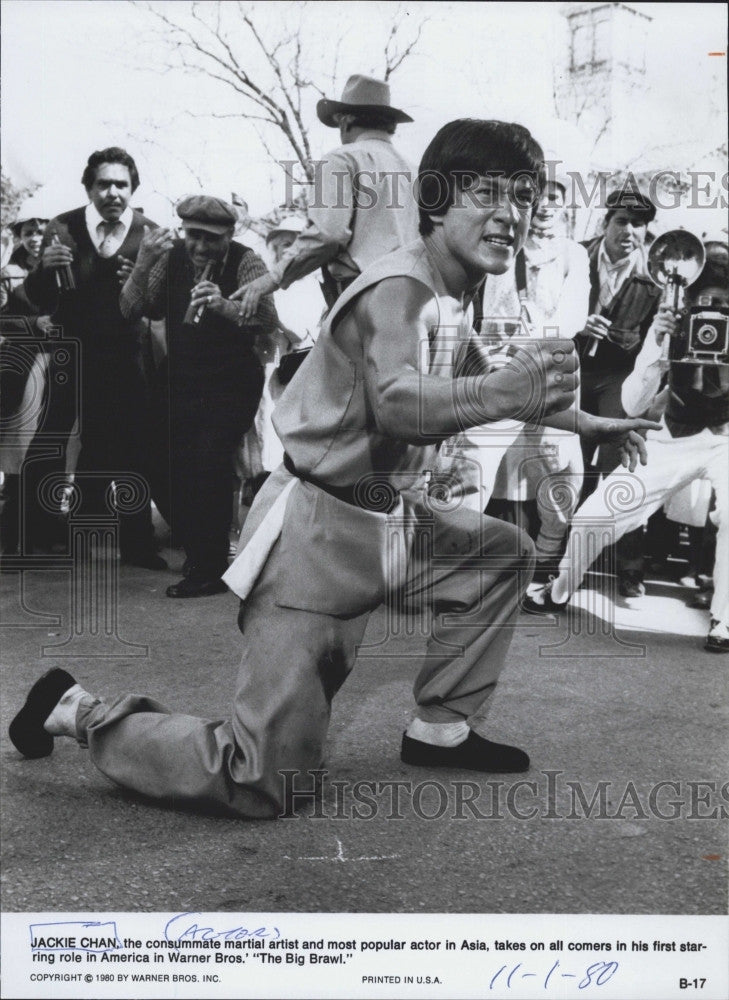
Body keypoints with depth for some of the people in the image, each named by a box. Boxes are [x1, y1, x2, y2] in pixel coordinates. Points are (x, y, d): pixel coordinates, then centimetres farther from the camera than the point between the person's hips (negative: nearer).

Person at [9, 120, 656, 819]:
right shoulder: (400, 289, -18)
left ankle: (441, 728, 21)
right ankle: (83, 715, 10)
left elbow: (473, 381, 31)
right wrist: (506, 389, -54)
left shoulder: (453, 298, 11)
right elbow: (397, 404, -38)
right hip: (317, 533, -9)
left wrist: (581, 422, 29)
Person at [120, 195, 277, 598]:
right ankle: (197, 548, 27)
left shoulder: (245, 261, -10)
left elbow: (268, 319, -22)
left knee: (208, 462, -19)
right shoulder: (171, 257, 1)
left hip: (231, 387, -5)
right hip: (180, 381, 5)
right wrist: (142, 265, -21)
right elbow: (130, 311, -5)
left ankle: (209, 571, -4)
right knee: (163, 470, 1)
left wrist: (224, 305, -39)